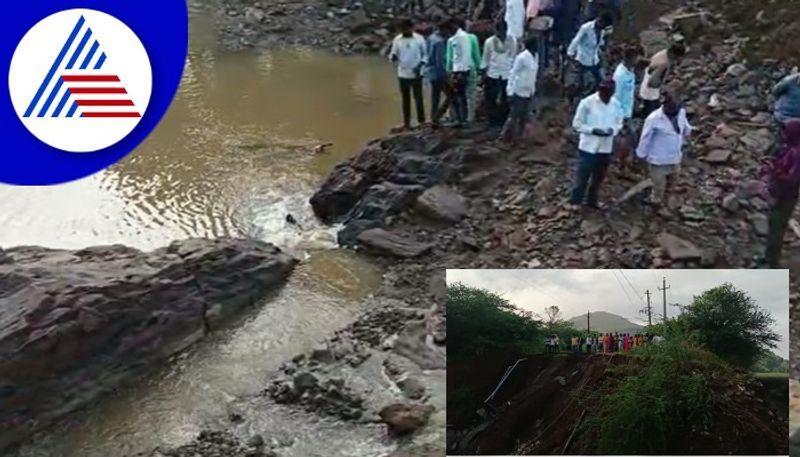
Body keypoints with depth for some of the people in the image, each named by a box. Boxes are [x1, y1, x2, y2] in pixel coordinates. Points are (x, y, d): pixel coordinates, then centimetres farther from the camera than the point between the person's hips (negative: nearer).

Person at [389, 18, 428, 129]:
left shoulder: (419, 39, -5)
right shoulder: (397, 40, 0)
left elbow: (425, 55, 0)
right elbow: (393, 53, 4)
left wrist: (420, 65, -15)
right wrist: (393, 57, -20)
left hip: (416, 74, -3)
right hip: (403, 74, 3)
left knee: (418, 97, 0)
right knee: (405, 98, 10)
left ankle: (422, 121, 8)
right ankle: (406, 122, 17)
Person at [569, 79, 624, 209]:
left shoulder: (616, 104, -3)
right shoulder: (587, 103, -14)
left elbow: (619, 123, 8)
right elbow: (577, 124, -9)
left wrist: (613, 130, -14)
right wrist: (593, 130, -22)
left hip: (605, 148, 4)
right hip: (588, 147, -4)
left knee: (598, 177, 18)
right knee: (582, 177, 2)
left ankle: (591, 201, 36)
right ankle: (574, 202, 16)